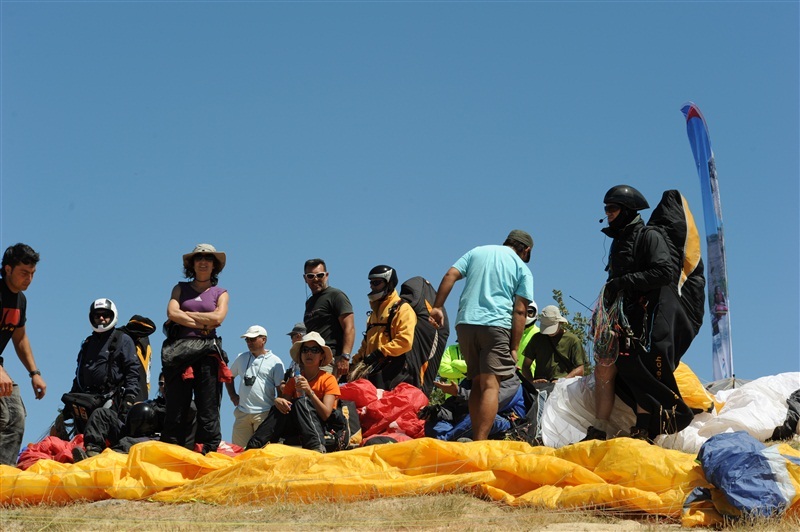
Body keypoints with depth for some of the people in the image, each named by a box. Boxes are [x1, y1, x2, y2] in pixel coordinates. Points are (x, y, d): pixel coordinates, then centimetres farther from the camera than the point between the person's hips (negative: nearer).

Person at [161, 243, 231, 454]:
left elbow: (217, 318, -3)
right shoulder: (181, 288, 18)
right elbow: (172, 313, -1)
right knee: (175, 408, -3)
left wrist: (184, 315, -1)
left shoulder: (221, 293, 16)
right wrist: (203, 324, -6)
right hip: (179, 350, 1)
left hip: (208, 352, 0)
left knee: (208, 410, -5)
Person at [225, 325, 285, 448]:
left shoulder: (275, 362, 1)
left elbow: (281, 389, 0)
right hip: (242, 412, 5)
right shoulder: (242, 358, 15)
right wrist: (233, 396, 15)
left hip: (264, 413, -5)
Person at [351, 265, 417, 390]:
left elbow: (405, 342, -17)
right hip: (373, 371, 9)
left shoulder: (402, 309, -4)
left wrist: (379, 353, -20)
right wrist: (357, 359, 14)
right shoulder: (375, 312, 27)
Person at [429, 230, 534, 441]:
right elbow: (519, 311, 0)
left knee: (477, 382, 15)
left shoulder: (477, 252, 19)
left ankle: (476, 438, 12)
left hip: (465, 322, 4)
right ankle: (481, 442, -25)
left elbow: (450, 275, 6)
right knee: (491, 385, -11)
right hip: (496, 325, -4)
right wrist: (514, 348, -1)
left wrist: (437, 307, 4)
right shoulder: (523, 270, 10)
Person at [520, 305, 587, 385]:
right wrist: (532, 381, -5)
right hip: (540, 386, 2)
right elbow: (525, 366, 17)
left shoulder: (573, 340, 8)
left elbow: (580, 370, 3)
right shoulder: (537, 338, 17)